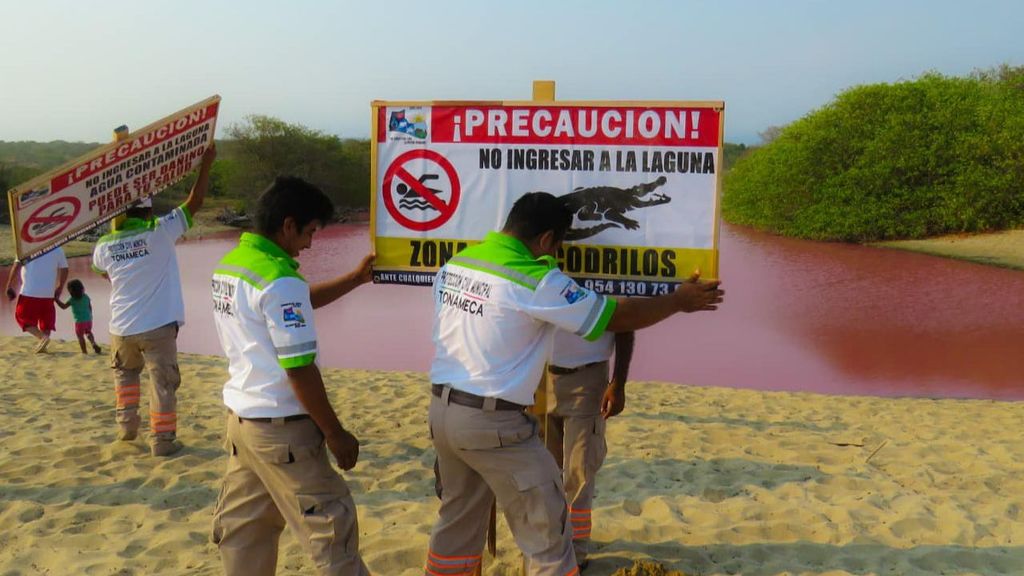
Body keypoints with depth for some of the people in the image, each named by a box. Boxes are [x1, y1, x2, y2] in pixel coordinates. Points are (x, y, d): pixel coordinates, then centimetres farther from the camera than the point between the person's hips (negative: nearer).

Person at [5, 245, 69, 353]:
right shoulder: (58, 249, 7)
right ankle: (42, 346, 7)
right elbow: (64, 270, 10)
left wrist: (9, 285, -4)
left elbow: (17, 266, -10)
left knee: (23, 317, 8)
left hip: (29, 291, -3)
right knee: (46, 320, 15)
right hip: (48, 293, 3)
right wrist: (59, 289, 20)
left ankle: (42, 337, -12)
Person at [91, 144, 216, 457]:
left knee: (125, 373, 29)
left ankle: (126, 423, 25)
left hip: (121, 328, 4)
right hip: (158, 327, -4)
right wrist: (206, 163, -1)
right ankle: (162, 439, 4)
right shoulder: (160, 232, -13)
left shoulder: (104, 245, -2)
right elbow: (195, 203, -8)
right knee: (163, 383, 4)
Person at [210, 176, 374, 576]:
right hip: (280, 426, -9)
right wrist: (335, 433, -13)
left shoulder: (229, 266, 6)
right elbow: (299, 370, -22)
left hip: (241, 416, 9)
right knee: (331, 523, 2)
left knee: (242, 525, 17)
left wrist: (355, 279, 21)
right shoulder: (279, 280, -22)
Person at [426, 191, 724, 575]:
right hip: (492, 422, -8)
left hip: (442, 410, 8)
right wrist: (678, 301, 4)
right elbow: (616, 318, -10)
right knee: (547, 535, 6)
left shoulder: (455, 263, 5)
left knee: (458, 520, 23)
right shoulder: (537, 281, -16)